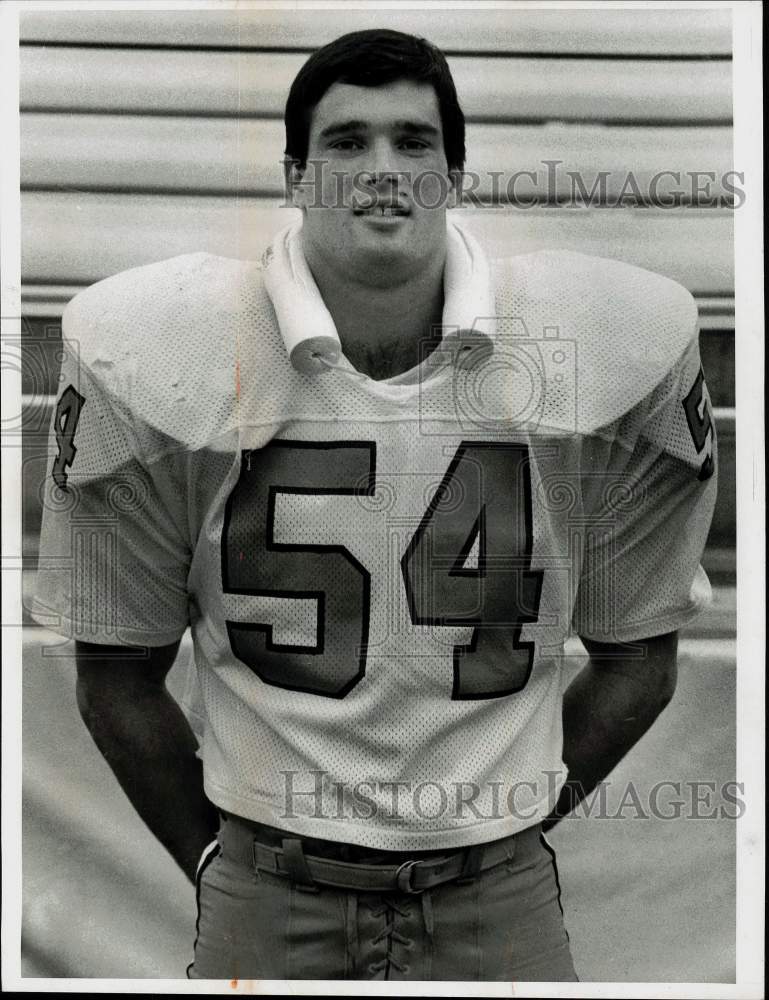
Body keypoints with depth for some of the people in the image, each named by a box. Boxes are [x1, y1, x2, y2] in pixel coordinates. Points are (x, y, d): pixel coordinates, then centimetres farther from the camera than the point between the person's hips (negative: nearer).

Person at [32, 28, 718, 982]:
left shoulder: (610, 345, -7)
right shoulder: (157, 352, -10)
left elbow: (636, 659, 4)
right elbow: (119, 678, 0)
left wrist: (514, 825, 5)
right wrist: (214, 864, 4)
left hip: (502, 896, 1)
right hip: (267, 899, 0)